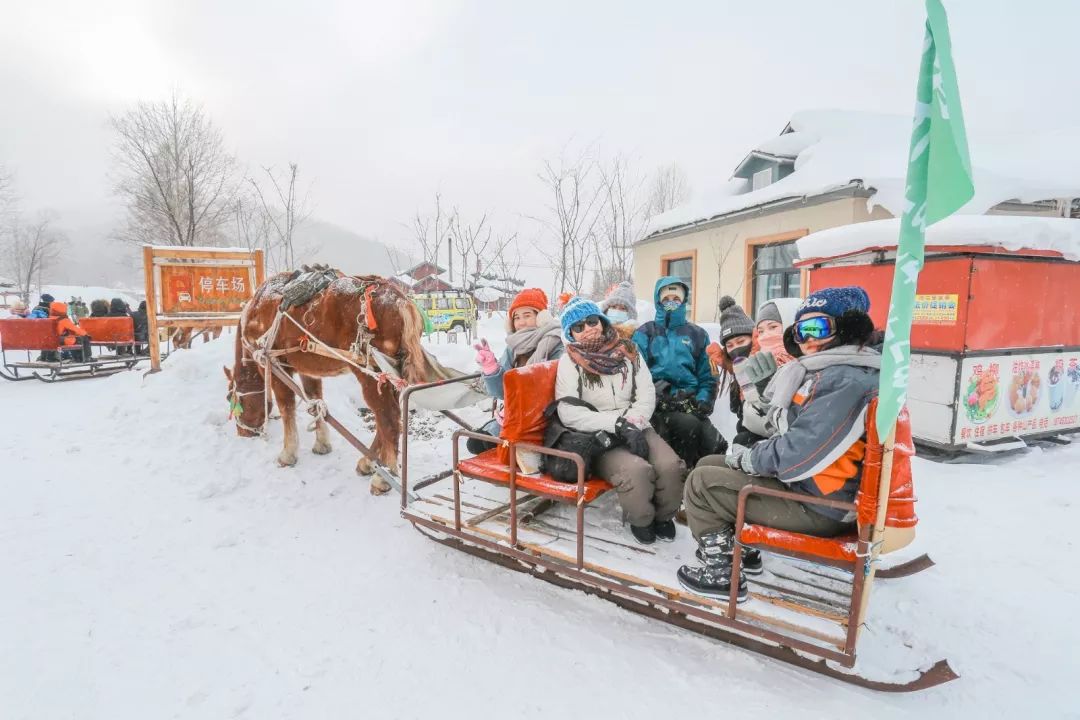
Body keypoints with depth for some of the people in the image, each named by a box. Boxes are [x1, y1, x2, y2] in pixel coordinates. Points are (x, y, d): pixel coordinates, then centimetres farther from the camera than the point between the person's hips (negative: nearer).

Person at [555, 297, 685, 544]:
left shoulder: (628, 351, 7)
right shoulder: (570, 362, -3)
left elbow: (646, 397, 4)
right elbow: (569, 413, -14)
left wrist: (633, 424, -15)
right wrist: (617, 424, -20)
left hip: (635, 429, 4)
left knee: (670, 466, -21)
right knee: (636, 470, -30)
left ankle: (664, 514, 10)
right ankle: (641, 519, 2)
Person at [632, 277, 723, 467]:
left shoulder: (697, 334, 17)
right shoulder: (645, 334, 9)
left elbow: (707, 375, 14)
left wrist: (703, 400, -5)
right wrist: (659, 394, -17)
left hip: (690, 402, 3)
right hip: (659, 404, -2)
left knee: (716, 446, -22)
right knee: (689, 424, -32)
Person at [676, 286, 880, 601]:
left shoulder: (847, 381, -23)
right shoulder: (833, 372, 10)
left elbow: (799, 454, -27)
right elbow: (796, 437, 19)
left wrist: (747, 458, -11)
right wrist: (755, 453, 3)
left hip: (819, 507, -10)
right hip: (808, 482, 10)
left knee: (701, 483, -9)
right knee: (708, 465, 13)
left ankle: (721, 571, 3)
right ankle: (740, 548, 24)